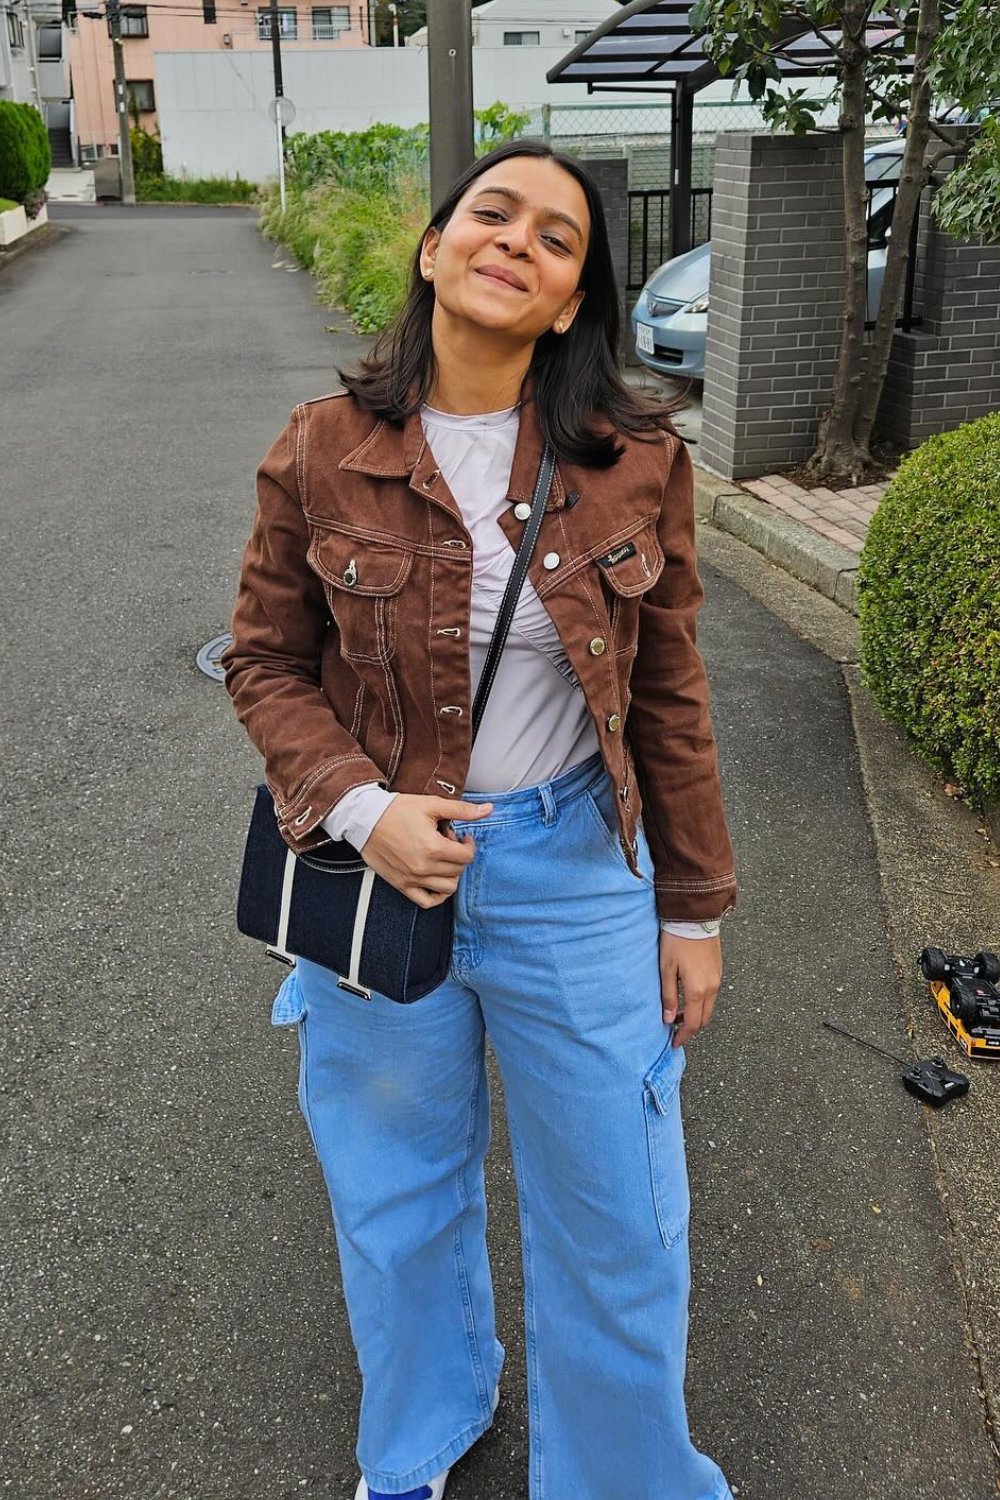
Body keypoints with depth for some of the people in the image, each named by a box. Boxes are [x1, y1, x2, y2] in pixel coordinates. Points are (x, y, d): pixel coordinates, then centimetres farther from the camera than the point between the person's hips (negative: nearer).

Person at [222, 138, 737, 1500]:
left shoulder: (636, 462, -8)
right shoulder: (321, 455, -9)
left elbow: (666, 696, -1)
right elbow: (266, 661, 0)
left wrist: (695, 910, 3)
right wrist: (358, 805, -18)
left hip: (578, 876, 0)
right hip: (381, 872, 1)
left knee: (616, 1210, 16)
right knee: (399, 1195, 22)